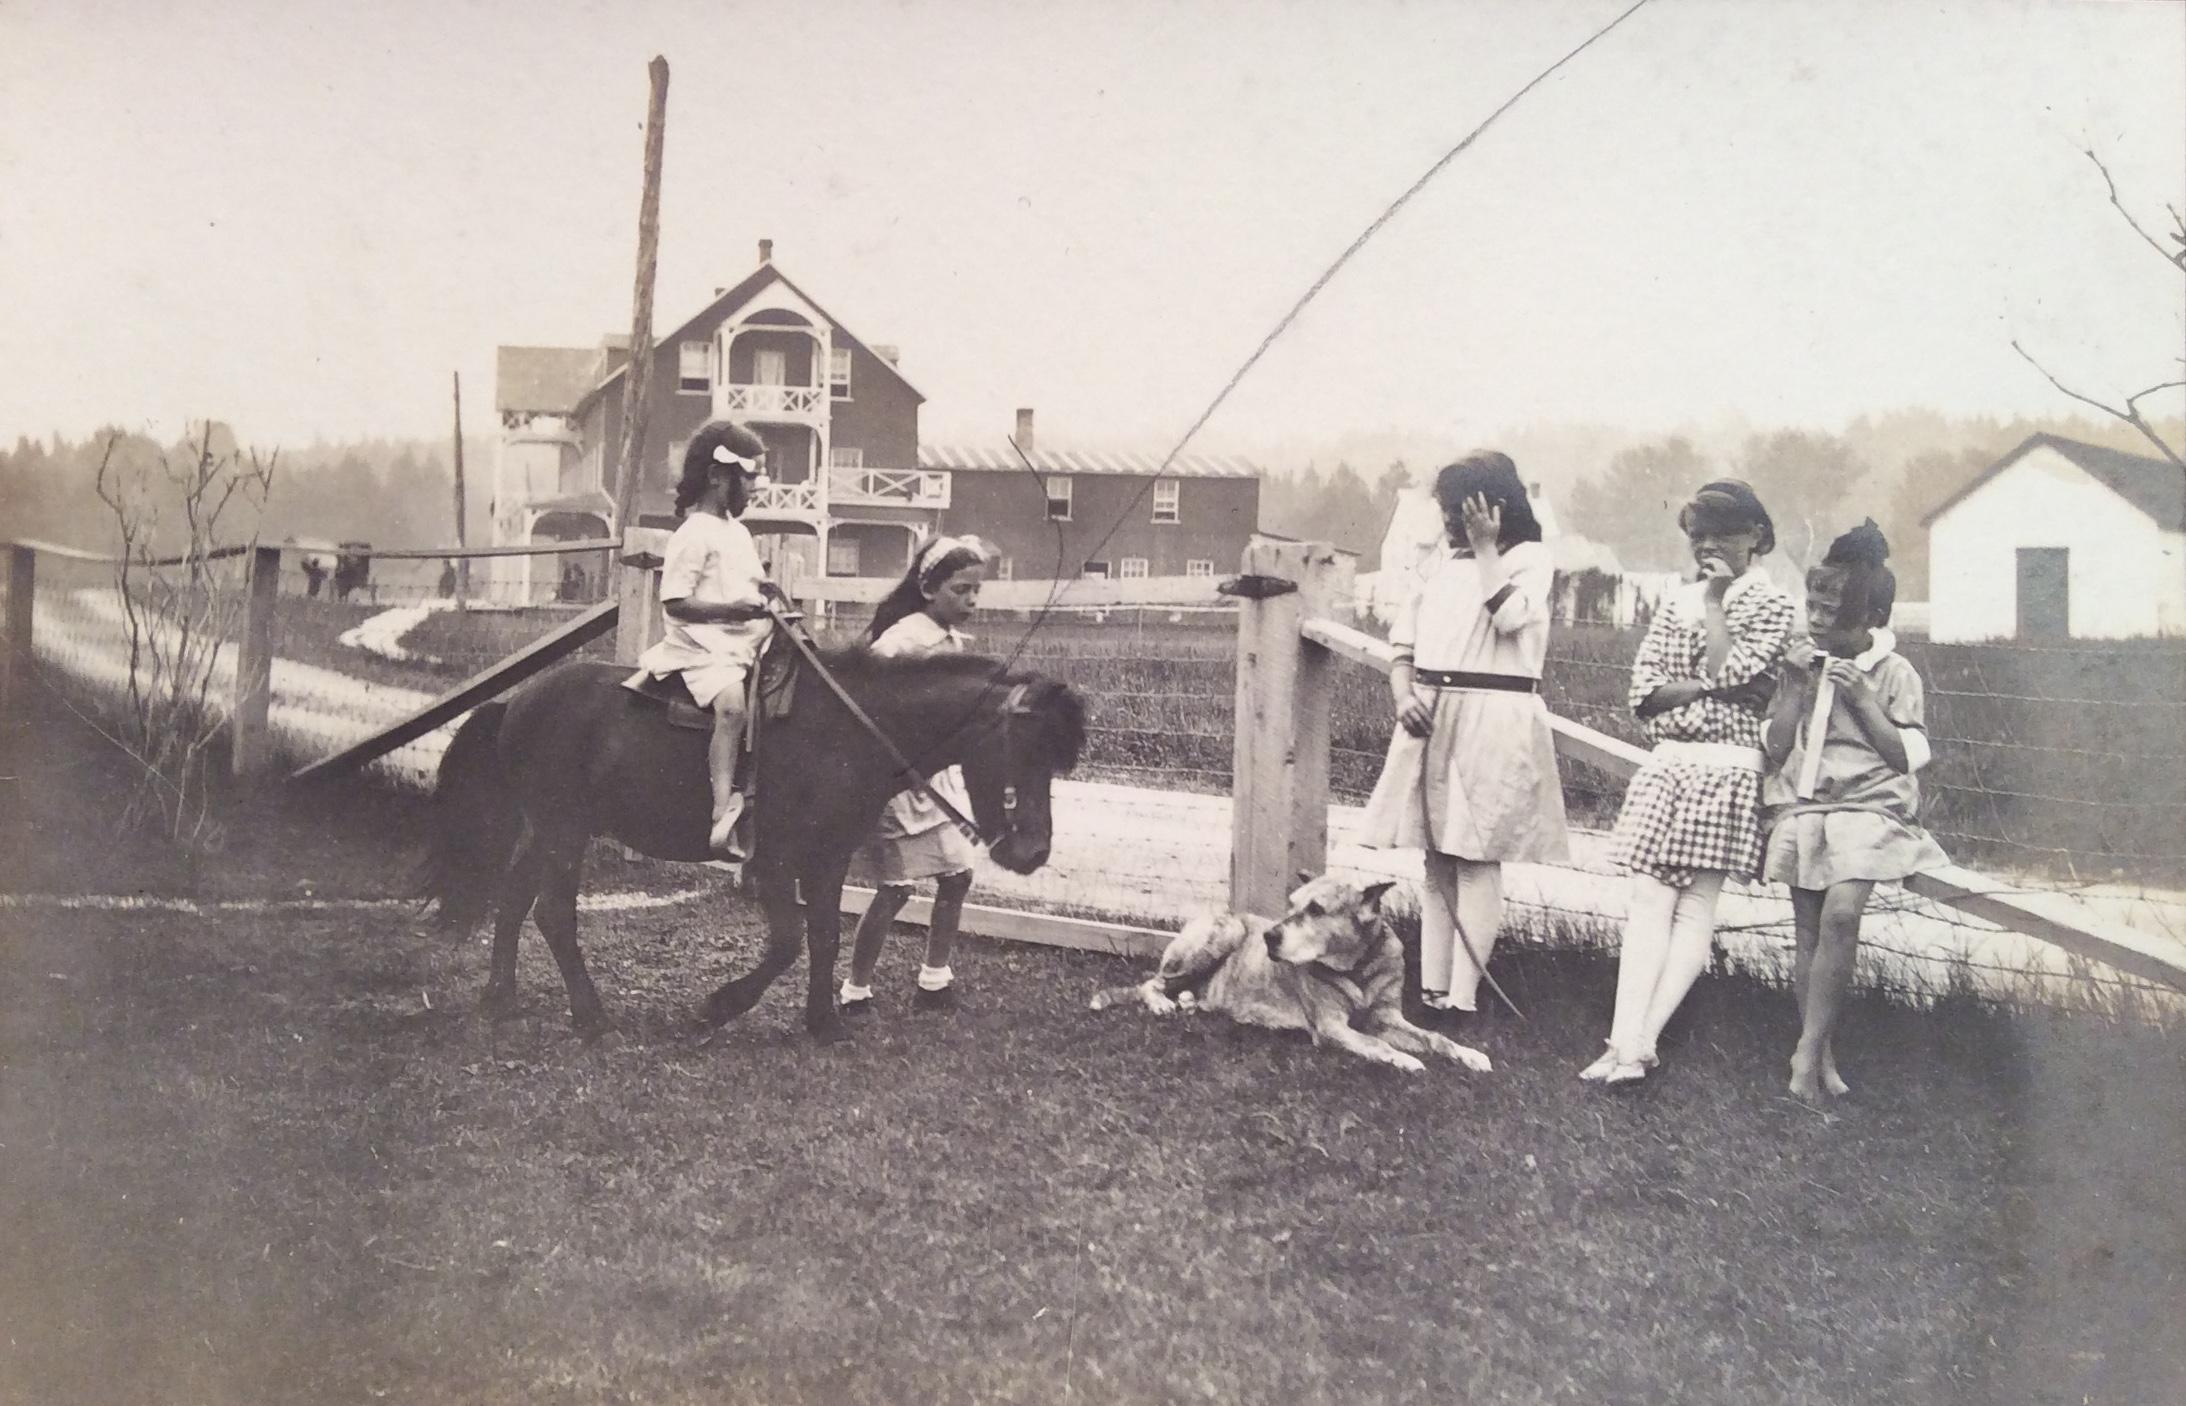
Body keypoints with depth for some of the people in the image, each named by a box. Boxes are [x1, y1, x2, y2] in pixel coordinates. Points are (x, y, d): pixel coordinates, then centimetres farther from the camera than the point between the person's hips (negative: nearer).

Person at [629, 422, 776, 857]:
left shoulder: (737, 531, 18)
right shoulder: (693, 535, -9)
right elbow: (675, 602, -15)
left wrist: (766, 593, 9)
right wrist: (731, 609, -25)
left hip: (745, 641, 9)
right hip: (703, 646, -9)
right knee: (732, 705, -32)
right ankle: (722, 815, -41)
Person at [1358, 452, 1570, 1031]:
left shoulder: (1531, 558, 1)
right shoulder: (1440, 559, 15)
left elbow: (1507, 615, -18)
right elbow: (1403, 640, 13)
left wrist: (1484, 546, -8)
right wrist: (1403, 696, -4)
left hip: (1492, 720, -6)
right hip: (1430, 717, 6)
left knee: (1476, 859, -6)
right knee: (1436, 858, 7)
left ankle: (1460, 999, -6)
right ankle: (1431, 990, 10)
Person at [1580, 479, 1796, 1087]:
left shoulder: (1771, 605, 1)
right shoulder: (1678, 602, 15)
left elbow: (1726, 671, -14)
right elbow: (1643, 691, 6)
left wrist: (1716, 601, -3)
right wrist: (1704, 686, -8)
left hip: (1726, 771, -5)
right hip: (1667, 766, 5)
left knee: (1696, 906, -5)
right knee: (1649, 900, -5)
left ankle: (1636, 1042, -7)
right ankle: (1629, 1043, -11)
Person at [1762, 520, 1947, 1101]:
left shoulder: (1894, 672, 2)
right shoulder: (1799, 665, 10)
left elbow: (1907, 757, -1)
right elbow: (1776, 747, 6)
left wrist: (1861, 697, -9)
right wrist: (1795, 687, -5)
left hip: (1868, 804, -3)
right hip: (1801, 807, 3)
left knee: (1841, 914, -23)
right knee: (1809, 930, -2)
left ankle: (1809, 1049, -18)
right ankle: (1822, 1058, 3)